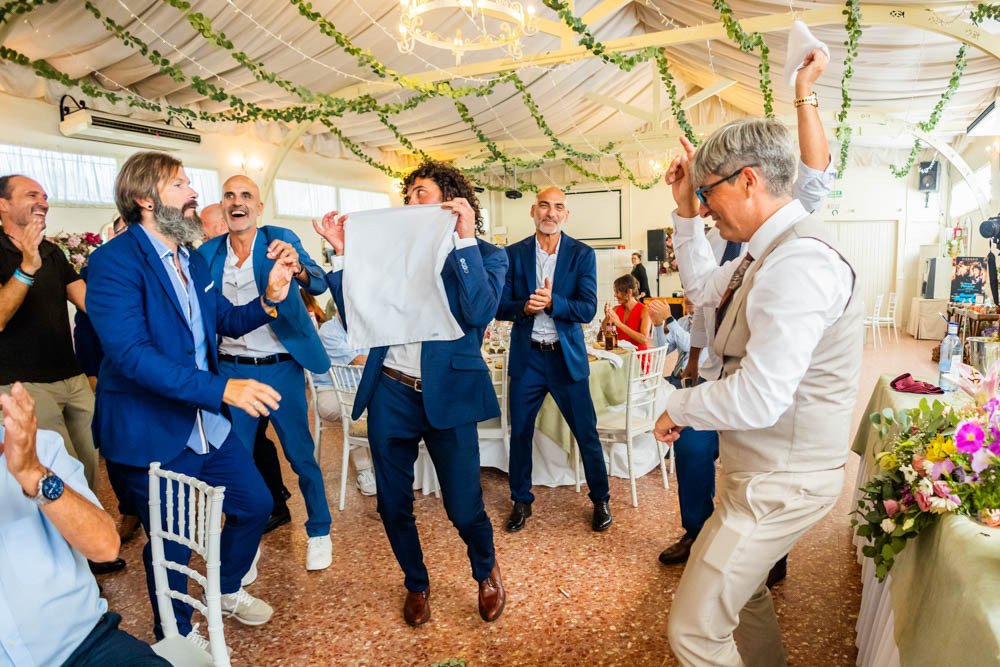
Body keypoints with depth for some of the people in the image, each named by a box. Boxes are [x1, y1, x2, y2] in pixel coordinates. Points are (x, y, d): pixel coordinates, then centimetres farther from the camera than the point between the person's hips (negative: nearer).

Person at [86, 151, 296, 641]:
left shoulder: (193, 261, 8)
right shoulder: (115, 261, -18)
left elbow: (227, 321, 15)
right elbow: (130, 353, -28)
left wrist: (271, 298, -6)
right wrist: (221, 388, -36)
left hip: (207, 425, 8)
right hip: (152, 436, -7)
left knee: (255, 503, 16)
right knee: (172, 543, 10)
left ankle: (229, 591, 44)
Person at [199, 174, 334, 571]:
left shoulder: (281, 240, -5)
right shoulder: (208, 253, 4)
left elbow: (318, 284, -19)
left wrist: (297, 268, -41)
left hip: (280, 369, -3)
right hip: (231, 371, 3)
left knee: (301, 455, 6)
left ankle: (319, 533, 26)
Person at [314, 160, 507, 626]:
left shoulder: (485, 255, 1)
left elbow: (478, 314, -18)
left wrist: (464, 238, -19)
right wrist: (342, 253, -2)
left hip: (448, 395, -3)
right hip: (390, 393, 4)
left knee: (464, 509, 2)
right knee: (393, 506, 12)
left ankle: (487, 572, 37)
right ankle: (416, 584, 41)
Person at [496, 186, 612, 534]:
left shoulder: (582, 254, -3)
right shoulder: (514, 254, 1)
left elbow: (588, 309, -10)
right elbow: (500, 307, -2)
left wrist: (552, 302, -27)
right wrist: (525, 307, -23)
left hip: (567, 357, -1)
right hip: (526, 356, 1)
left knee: (587, 433, 6)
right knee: (520, 433, 9)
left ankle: (600, 499, 28)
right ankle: (521, 501, 30)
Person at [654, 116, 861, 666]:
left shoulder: (799, 261, -28)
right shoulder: (770, 251, 5)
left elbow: (759, 398, -32)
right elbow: (703, 286, 21)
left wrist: (677, 407, -15)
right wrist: (685, 212, 10)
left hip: (779, 481, -10)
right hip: (756, 466, 10)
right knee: (743, 590, 28)